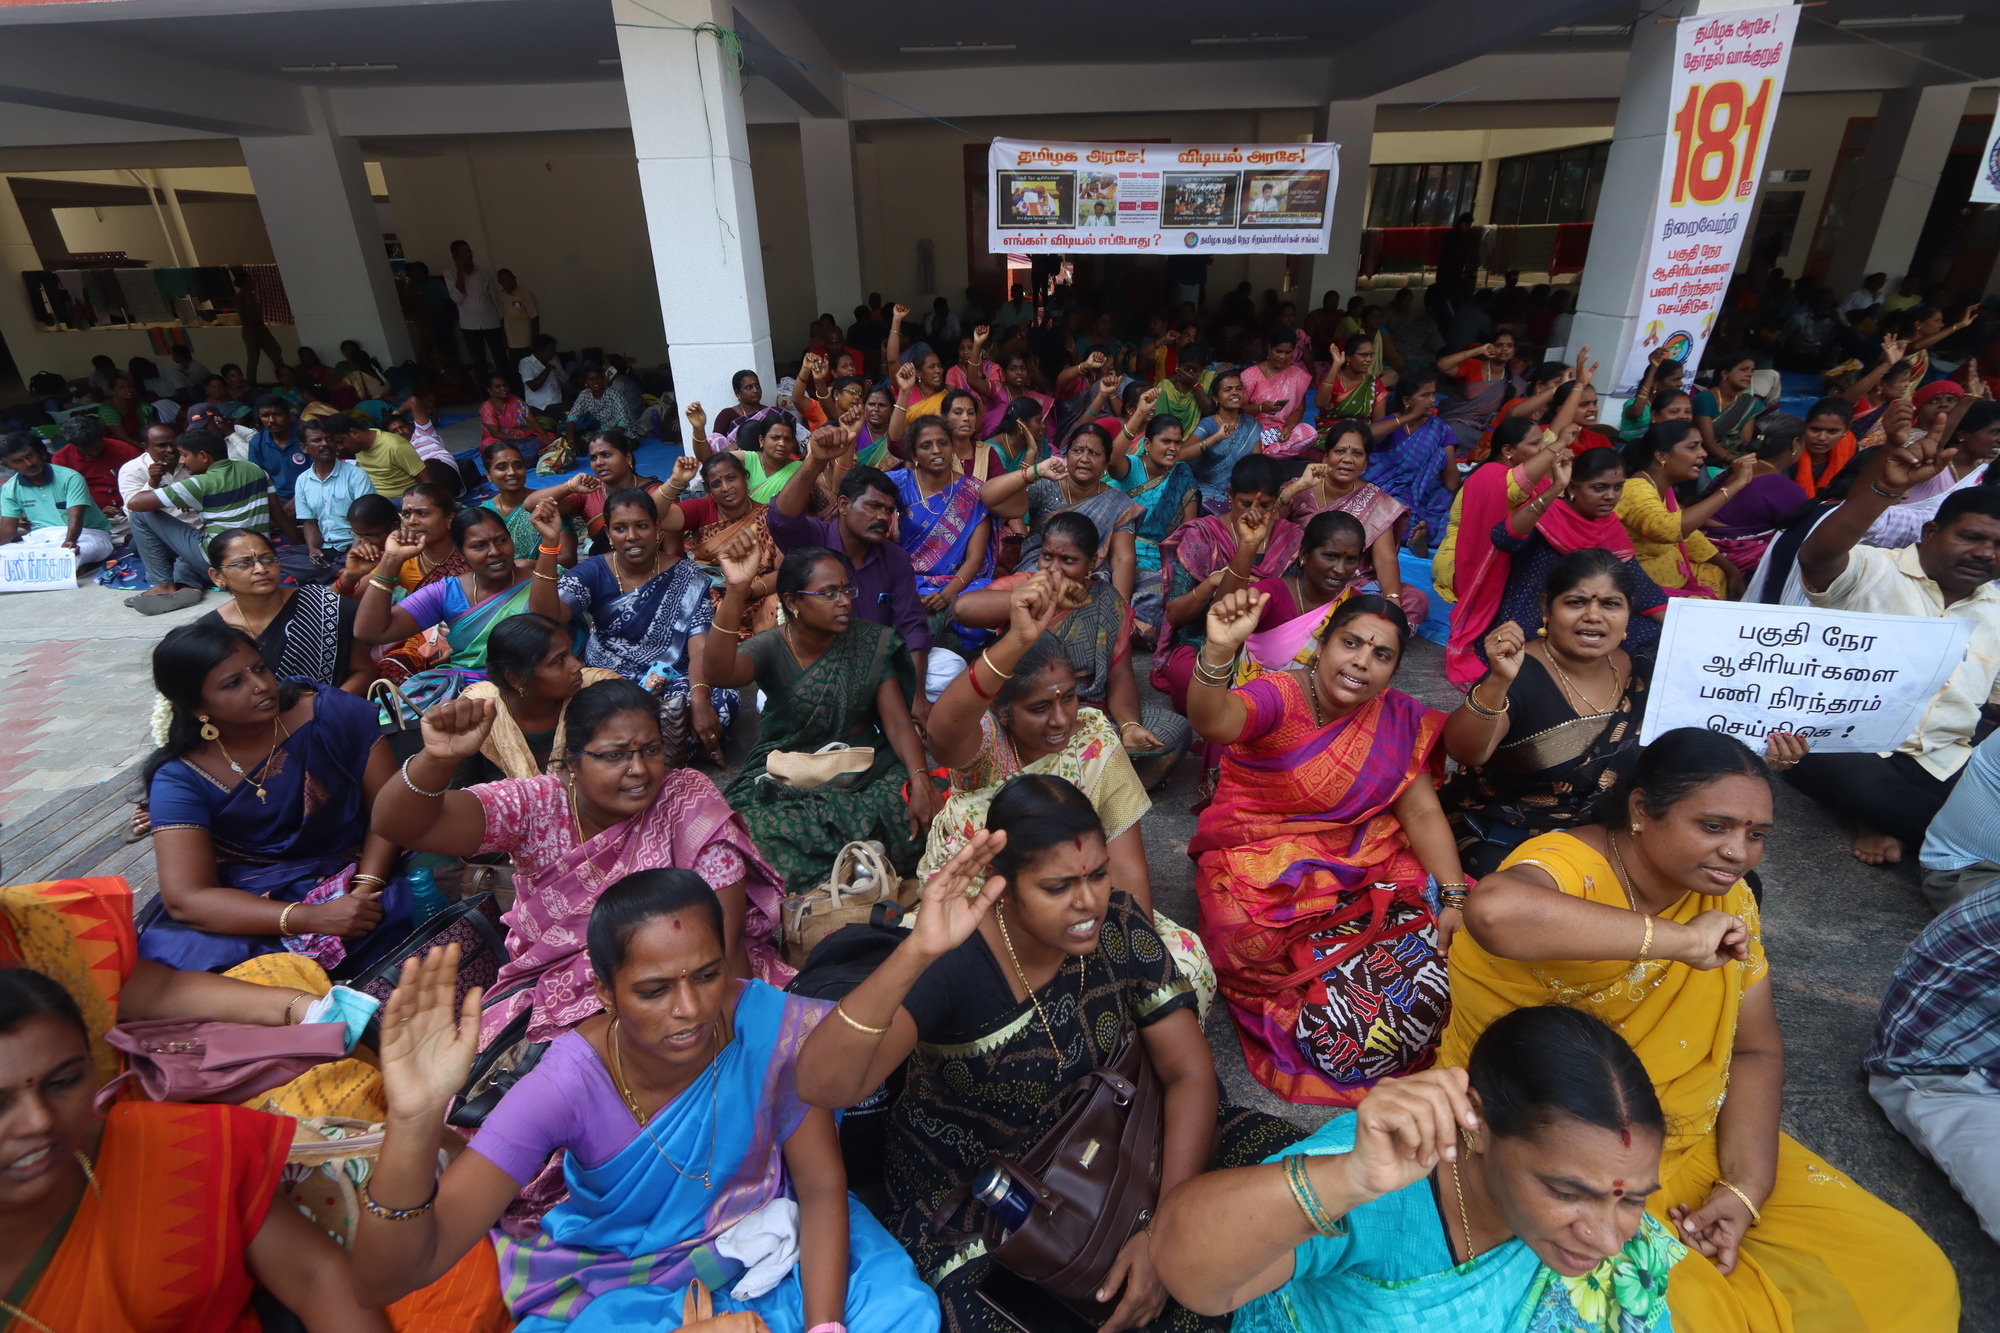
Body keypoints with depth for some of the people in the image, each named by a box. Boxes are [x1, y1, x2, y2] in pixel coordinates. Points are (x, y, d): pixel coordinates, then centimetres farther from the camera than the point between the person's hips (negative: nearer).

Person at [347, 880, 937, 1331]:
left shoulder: (772, 1027, -25)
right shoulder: (566, 1086, -27)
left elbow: (822, 1188, -12)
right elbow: (384, 1279, -29)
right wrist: (414, 1123, -47)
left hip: (762, 1243, 1)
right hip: (621, 1280, 0)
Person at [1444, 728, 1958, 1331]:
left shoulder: (1725, 896, 1)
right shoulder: (1569, 867, -24)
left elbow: (1756, 1050, 5)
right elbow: (1494, 910, -49)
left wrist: (1745, 1190, -8)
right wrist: (1680, 940, -38)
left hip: (1685, 1141, 7)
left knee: (1904, 1270, 1)